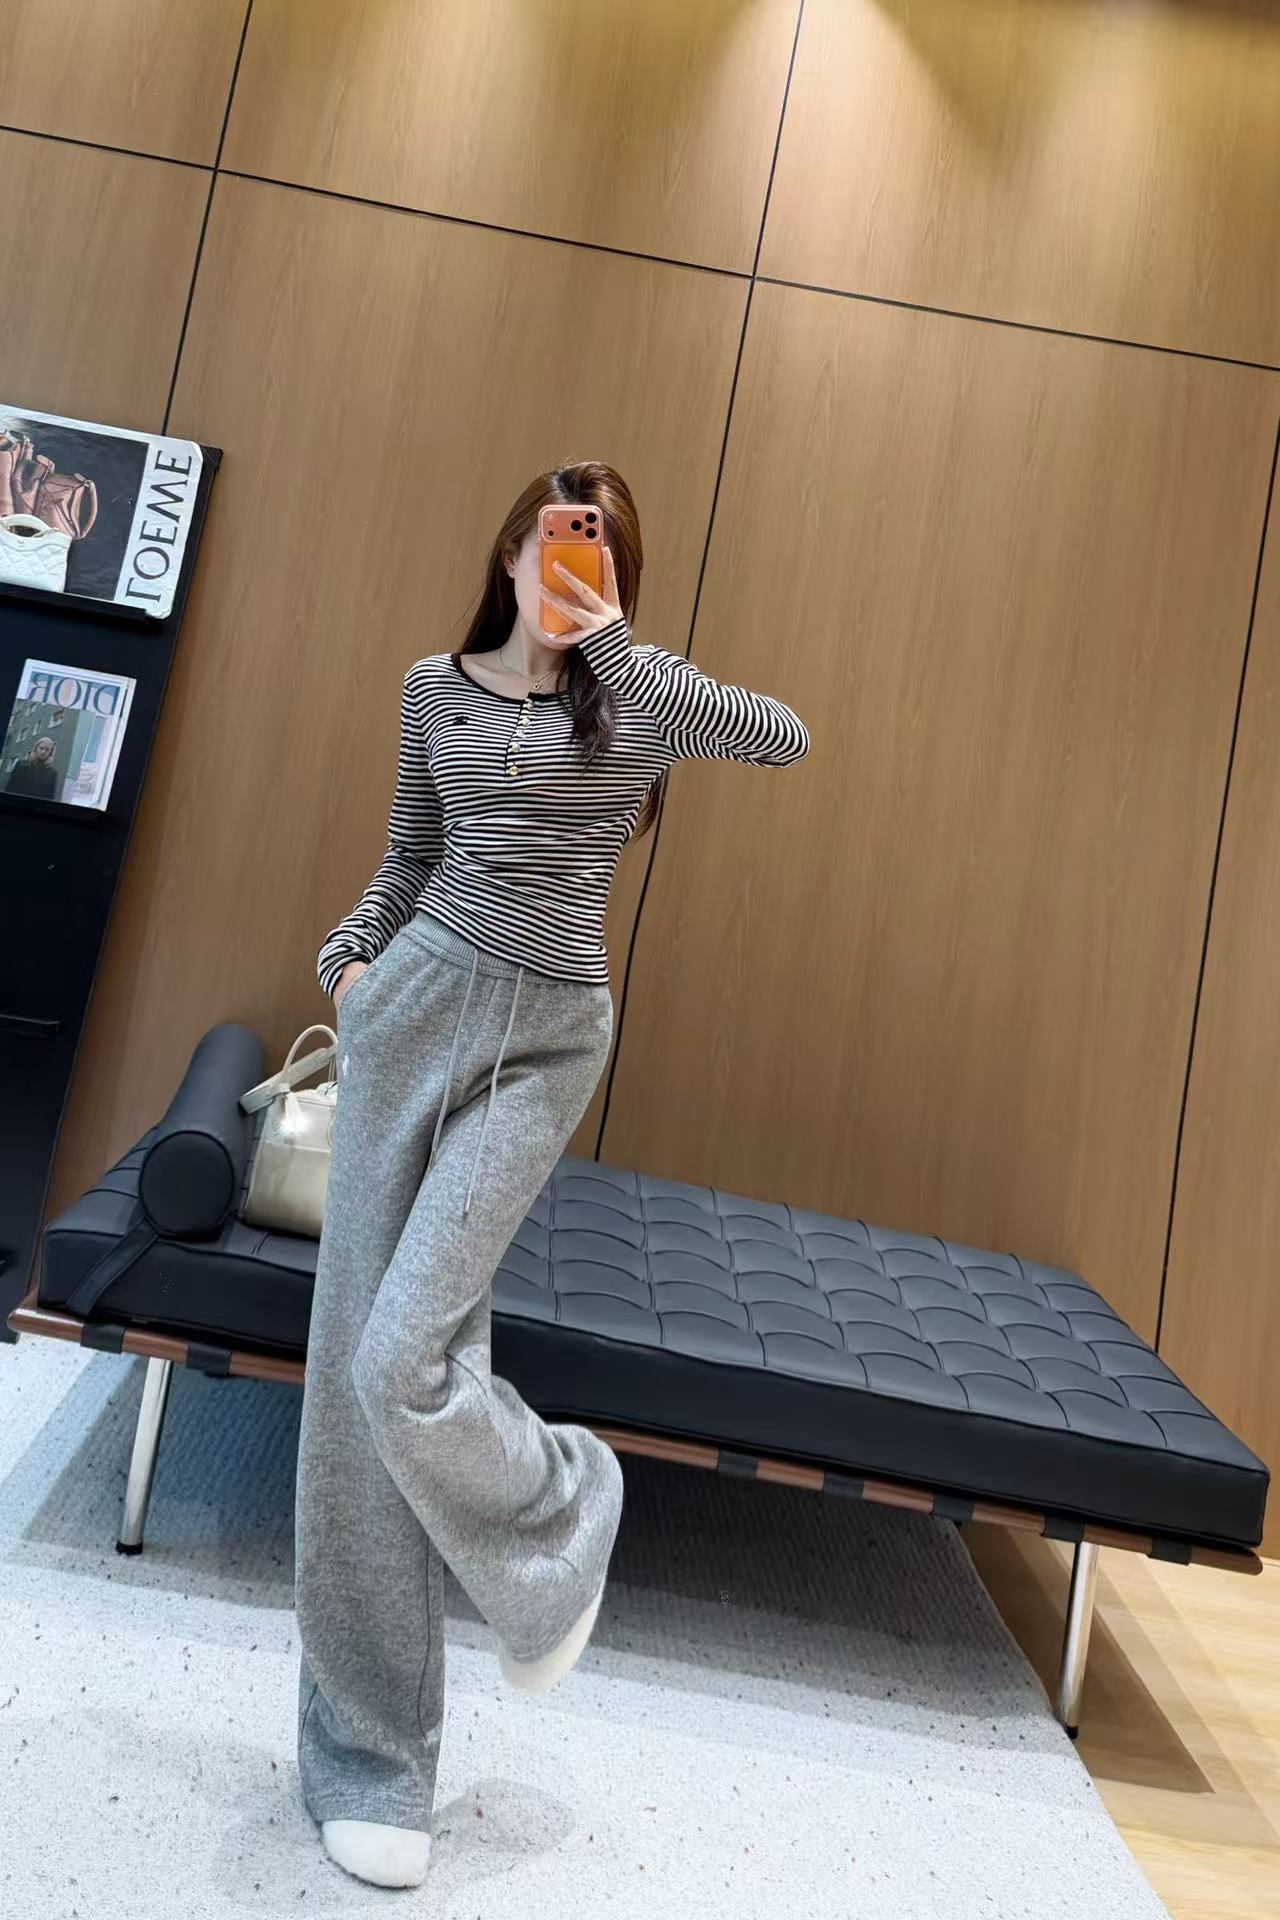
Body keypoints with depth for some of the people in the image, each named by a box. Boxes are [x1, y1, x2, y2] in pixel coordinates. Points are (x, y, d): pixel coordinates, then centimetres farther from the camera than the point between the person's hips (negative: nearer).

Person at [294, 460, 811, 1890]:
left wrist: (608, 641, -16)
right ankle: (369, 1755, 19)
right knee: (354, 1366, 2)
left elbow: (783, 740, -18)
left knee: (403, 1362, -16)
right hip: (417, 1006, 4)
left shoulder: (639, 698, 2)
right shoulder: (435, 688, 11)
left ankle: (566, 1507, 19)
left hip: (546, 1038, -3)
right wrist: (345, 958, 5)